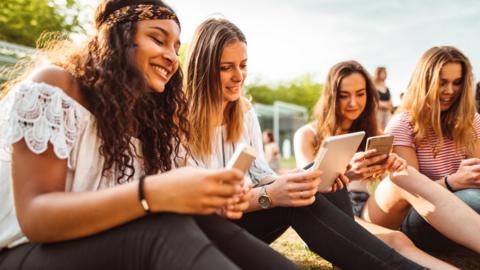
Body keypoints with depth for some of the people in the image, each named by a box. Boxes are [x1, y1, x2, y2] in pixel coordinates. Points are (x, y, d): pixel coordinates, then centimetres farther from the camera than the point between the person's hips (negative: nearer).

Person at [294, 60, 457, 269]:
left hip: (364, 212, 4)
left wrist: (394, 166, -21)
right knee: (395, 241, -35)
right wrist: (345, 172, -32)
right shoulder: (307, 135, 5)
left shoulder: (371, 133, 19)